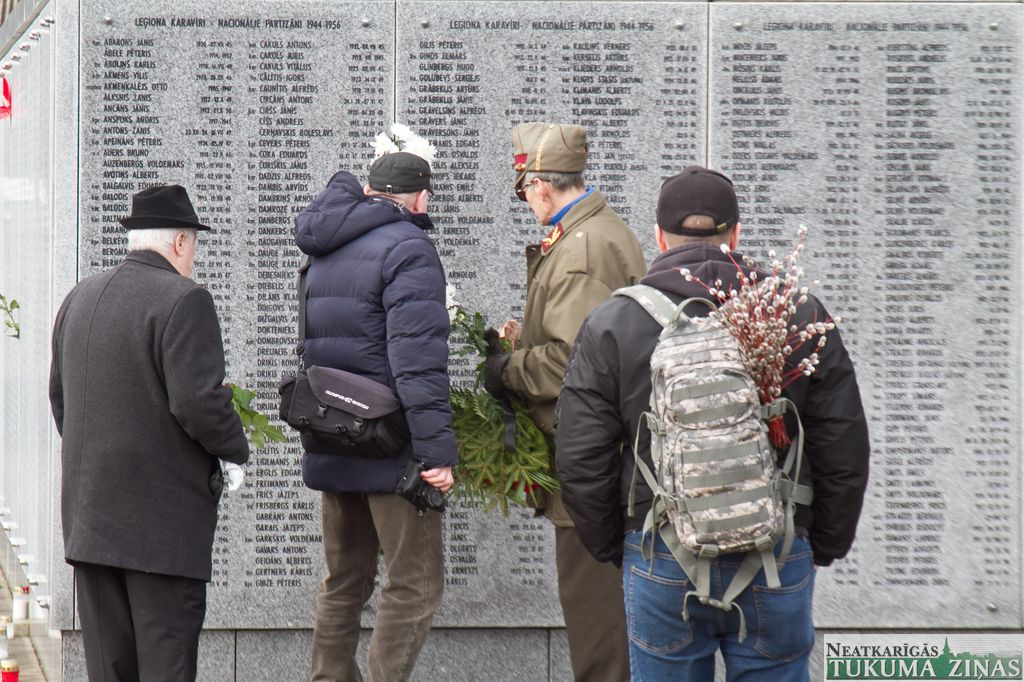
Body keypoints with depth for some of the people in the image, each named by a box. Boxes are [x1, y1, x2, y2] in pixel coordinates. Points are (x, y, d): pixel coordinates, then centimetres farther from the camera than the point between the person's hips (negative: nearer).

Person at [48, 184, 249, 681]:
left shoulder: (79, 298, 11)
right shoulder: (183, 301, -13)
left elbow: (60, 396, 17)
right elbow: (198, 402, -20)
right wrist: (237, 448, -3)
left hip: (88, 509, 7)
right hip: (162, 513, -7)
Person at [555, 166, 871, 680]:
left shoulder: (610, 326, -2)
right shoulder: (799, 315, 0)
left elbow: (581, 463, -1)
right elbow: (845, 455, 3)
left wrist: (614, 550, 13)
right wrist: (824, 547, 16)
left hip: (660, 563, 0)